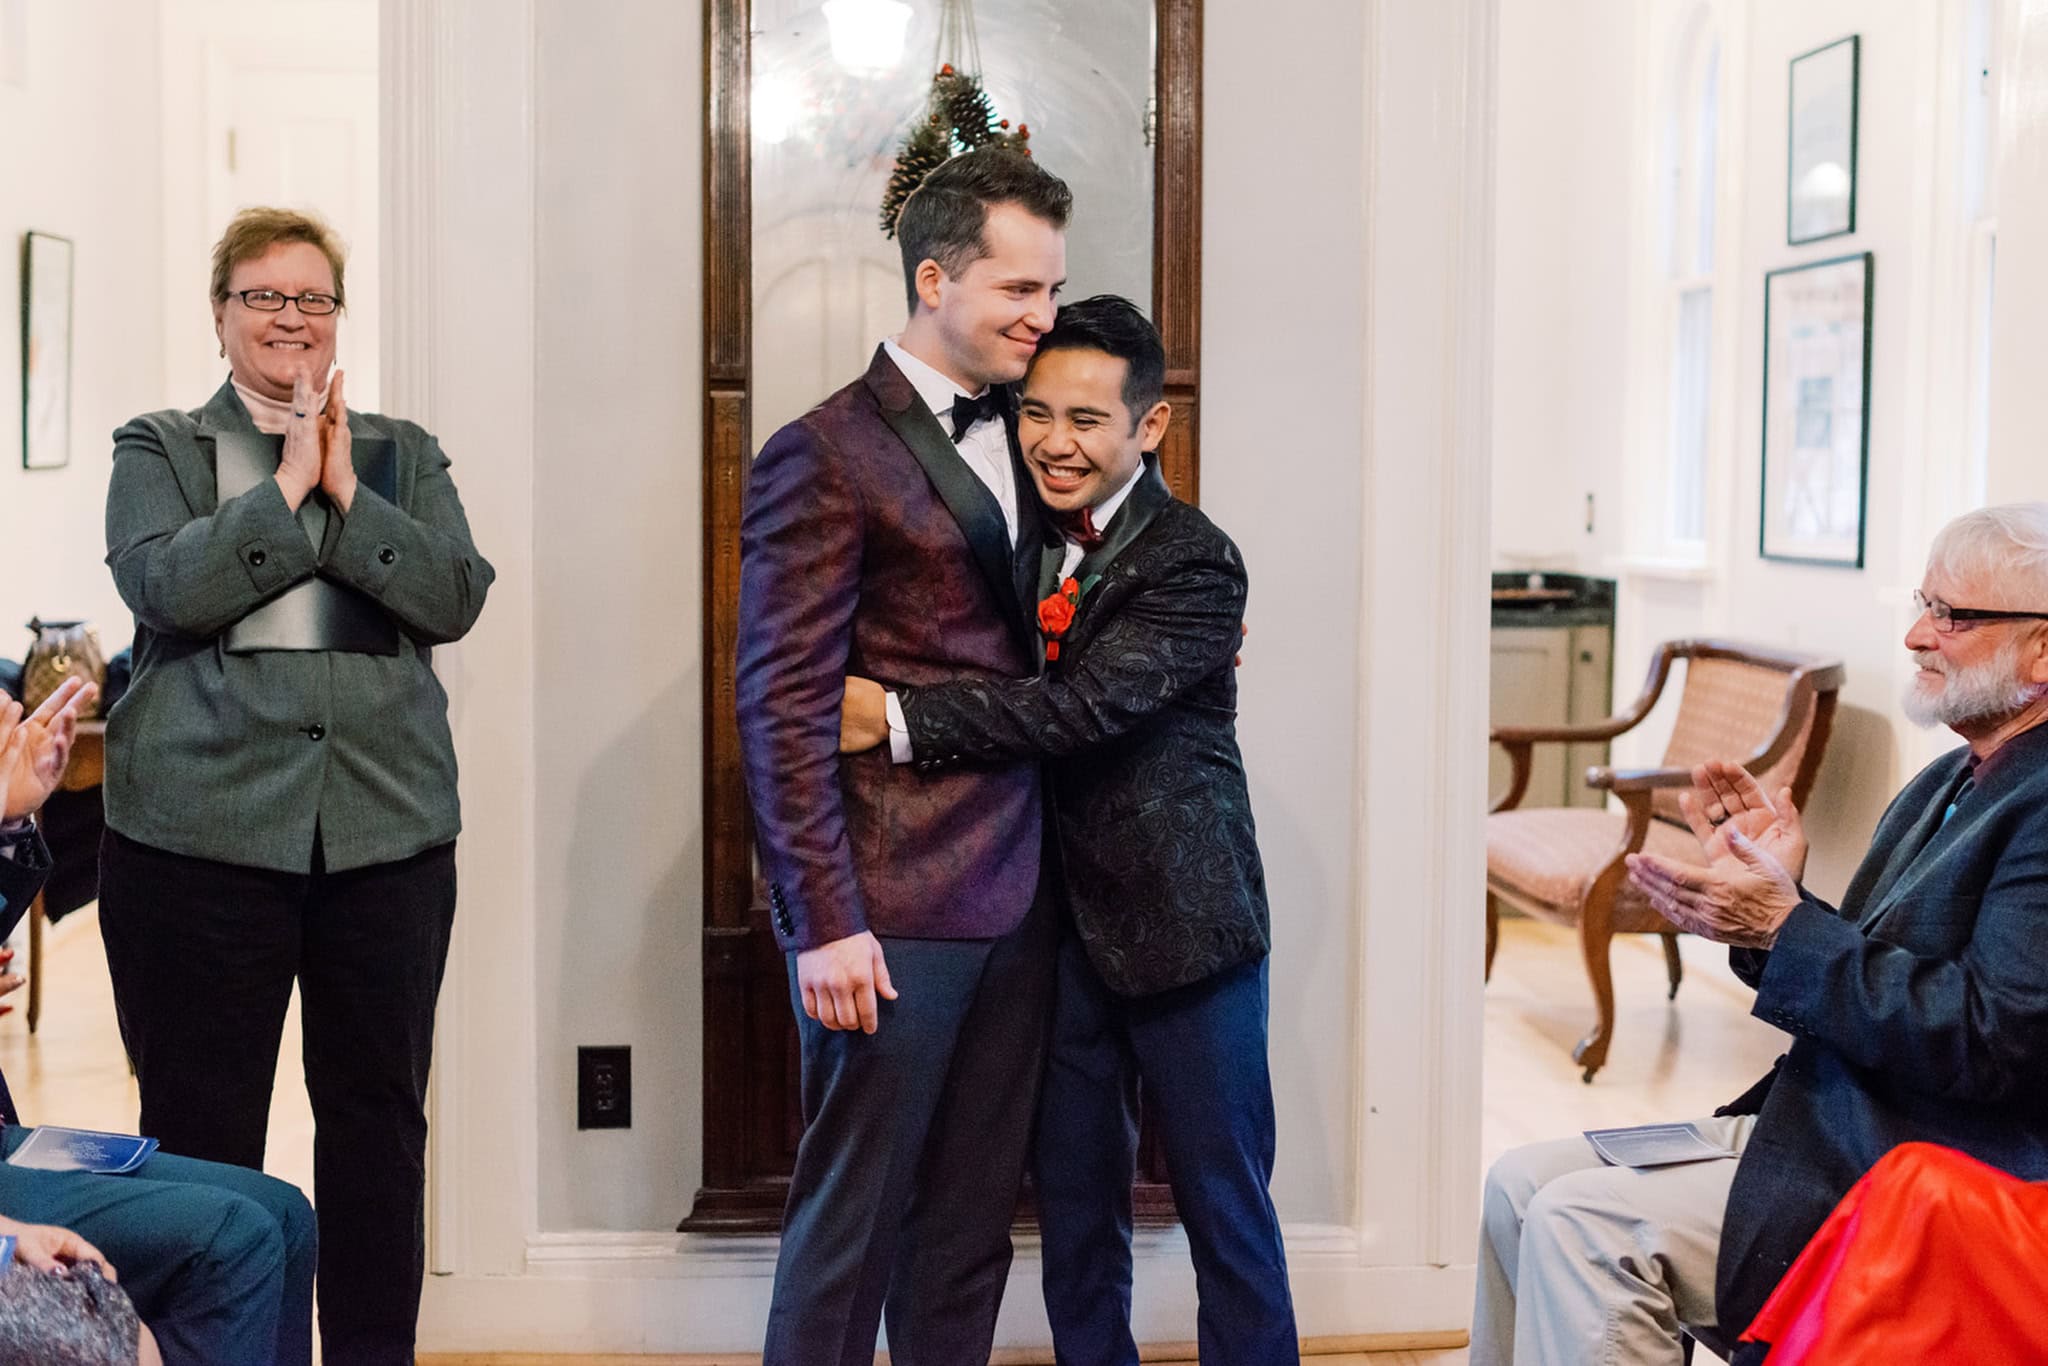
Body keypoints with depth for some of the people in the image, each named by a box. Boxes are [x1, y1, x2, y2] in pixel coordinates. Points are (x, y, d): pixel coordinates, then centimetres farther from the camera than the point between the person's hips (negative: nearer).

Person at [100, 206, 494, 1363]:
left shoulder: (404, 454, 14)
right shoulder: (159, 450, 8)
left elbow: (457, 597, -2)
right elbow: (164, 584, -10)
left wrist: (345, 491, -9)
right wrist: (289, 483, -10)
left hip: (387, 824, 2)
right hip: (204, 825, -2)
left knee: (380, 1114, 7)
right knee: (202, 1124, 4)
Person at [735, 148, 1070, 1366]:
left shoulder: (1018, 436, 14)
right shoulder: (827, 456, -9)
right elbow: (783, 707, -12)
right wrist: (824, 922, -16)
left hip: (1015, 893, 7)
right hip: (892, 903, -7)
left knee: (975, 1215, 14)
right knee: (854, 1216, 3)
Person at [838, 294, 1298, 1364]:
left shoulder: (1193, 565, -15)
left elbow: (1083, 708, -27)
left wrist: (892, 719, -30)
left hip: (1183, 927, -6)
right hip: (1063, 924, 6)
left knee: (1225, 1212, 5)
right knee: (1074, 1206, 15)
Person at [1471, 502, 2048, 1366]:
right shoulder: (1949, 784, 16)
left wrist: (1784, 926, -21)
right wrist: (1778, 893, 1)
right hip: (1821, 1125, 10)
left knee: (1584, 1221, -20)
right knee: (1521, 1185, 3)